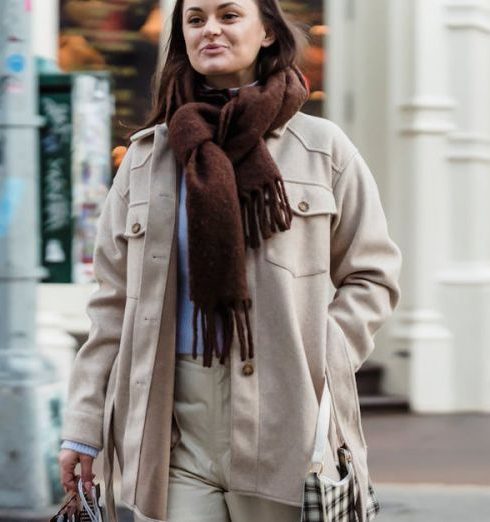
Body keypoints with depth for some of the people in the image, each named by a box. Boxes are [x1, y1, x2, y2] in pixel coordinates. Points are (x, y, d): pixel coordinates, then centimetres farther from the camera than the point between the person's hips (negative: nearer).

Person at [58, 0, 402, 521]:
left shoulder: (322, 147, 8)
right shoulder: (147, 157, 13)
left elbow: (371, 275, 10)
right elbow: (113, 302, 12)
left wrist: (324, 360, -8)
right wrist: (83, 428, 7)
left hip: (288, 421, -1)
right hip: (175, 426, 1)